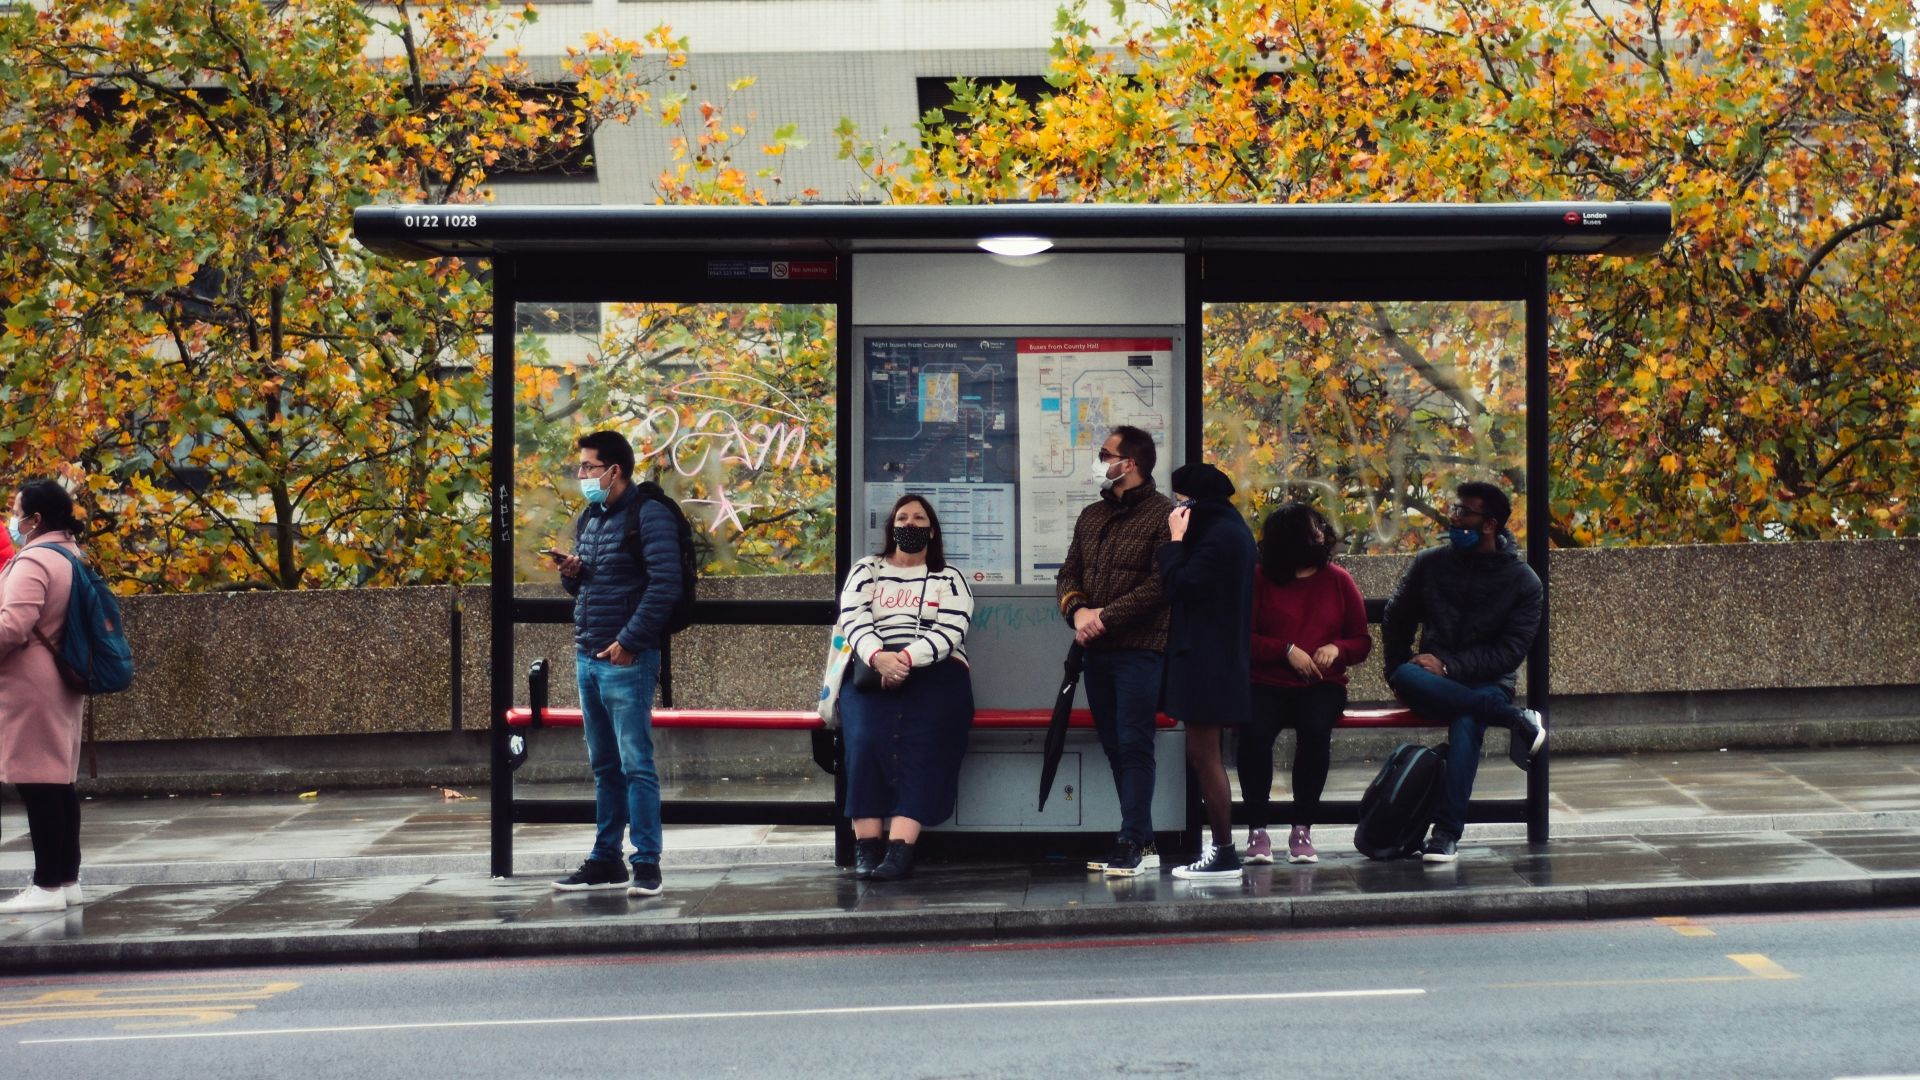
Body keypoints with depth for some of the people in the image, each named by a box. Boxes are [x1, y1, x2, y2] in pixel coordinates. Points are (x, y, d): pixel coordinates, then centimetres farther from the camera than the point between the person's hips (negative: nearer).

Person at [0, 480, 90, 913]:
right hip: (61, 682, 10)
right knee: (59, 780, 11)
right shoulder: (68, 554, 15)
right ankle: (67, 879, 14)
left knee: (38, 781, -7)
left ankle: (48, 885, -6)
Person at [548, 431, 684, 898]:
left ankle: (647, 863, -4)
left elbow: (665, 585, -16)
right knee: (604, 766, 12)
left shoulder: (648, 515, -8)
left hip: (626, 660, -8)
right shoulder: (588, 519, 17)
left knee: (635, 764, -7)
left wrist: (628, 641, -17)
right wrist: (570, 573, 3)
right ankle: (606, 860, 18)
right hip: (587, 657, 8)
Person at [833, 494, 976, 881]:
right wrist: (878, 657, -17)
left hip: (934, 672, -1)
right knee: (866, 737, -28)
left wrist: (906, 659, -18)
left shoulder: (949, 579, 17)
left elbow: (950, 631, 0)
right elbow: (854, 621, 5)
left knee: (921, 742, -29)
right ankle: (866, 846, -31)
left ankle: (900, 848, -39)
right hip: (872, 670, 1)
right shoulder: (866, 570, 22)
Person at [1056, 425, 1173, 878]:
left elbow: (1161, 584, -15)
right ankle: (1143, 844, 13)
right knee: (1114, 746, 8)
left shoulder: (1163, 514, -6)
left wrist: (1107, 616, -16)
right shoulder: (1091, 517, 19)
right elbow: (1067, 575, 16)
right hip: (1097, 652, 8)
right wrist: (1078, 611, -6)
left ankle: (1133, 844, -8)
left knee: (1134, 746, -9)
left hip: (1139, 649, -8)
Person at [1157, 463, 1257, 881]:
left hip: (1208, 661, -11)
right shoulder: (1231, 529, 17)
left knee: (1205, 757, -8)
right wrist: (1180, 542, 8)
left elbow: (1178, 585, -18)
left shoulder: (1219, 536, -16)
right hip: (1216, 657, 11)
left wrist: (1175, 540, -10)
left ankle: (1224, 853, -6)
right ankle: (1218, 849, 17)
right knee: (1202, 757, 14)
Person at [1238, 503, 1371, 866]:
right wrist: (1287, 651, -11)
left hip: (1321, 686, 1)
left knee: (1315, 730, -33)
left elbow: (1362, 641, 17)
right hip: (1268, 684, -1)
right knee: (1254, 732, -33)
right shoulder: (1260, 580, 5)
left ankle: (1302, 828, -22)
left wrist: (1337, 649, -4)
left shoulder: (1338, 580, 12)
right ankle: (1257, 828, -21)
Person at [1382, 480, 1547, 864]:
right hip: (1432, 681, 2)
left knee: (1467, 720, -38)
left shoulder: (1522, 581, -1)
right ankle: (1516, 719, -30)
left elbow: (1510, 652, -8)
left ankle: (1447, 833, -37)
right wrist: (1399, 671, 2)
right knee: (1406, 678, -35)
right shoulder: (1430, 563, 6)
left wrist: (1448, 667, -18)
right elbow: (1395, 621, 16)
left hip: (1488, 683, -2)